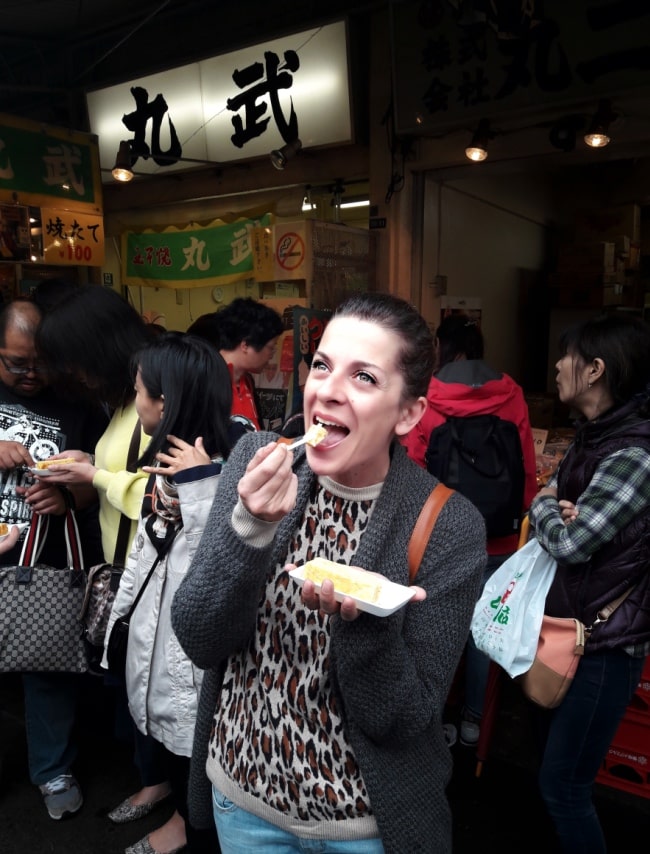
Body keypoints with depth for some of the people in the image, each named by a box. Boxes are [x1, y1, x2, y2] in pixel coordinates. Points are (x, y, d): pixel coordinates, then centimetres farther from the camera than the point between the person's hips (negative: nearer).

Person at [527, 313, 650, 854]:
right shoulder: (593, 435, 6)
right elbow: (549, 497, 10)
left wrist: (545, 507, -6)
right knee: (557, 762, 25)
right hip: (567, 625, 9)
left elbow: (570, 542, -26)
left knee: (563, 785, 5)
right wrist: (560, 510, -12)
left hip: (605, 640, -9)